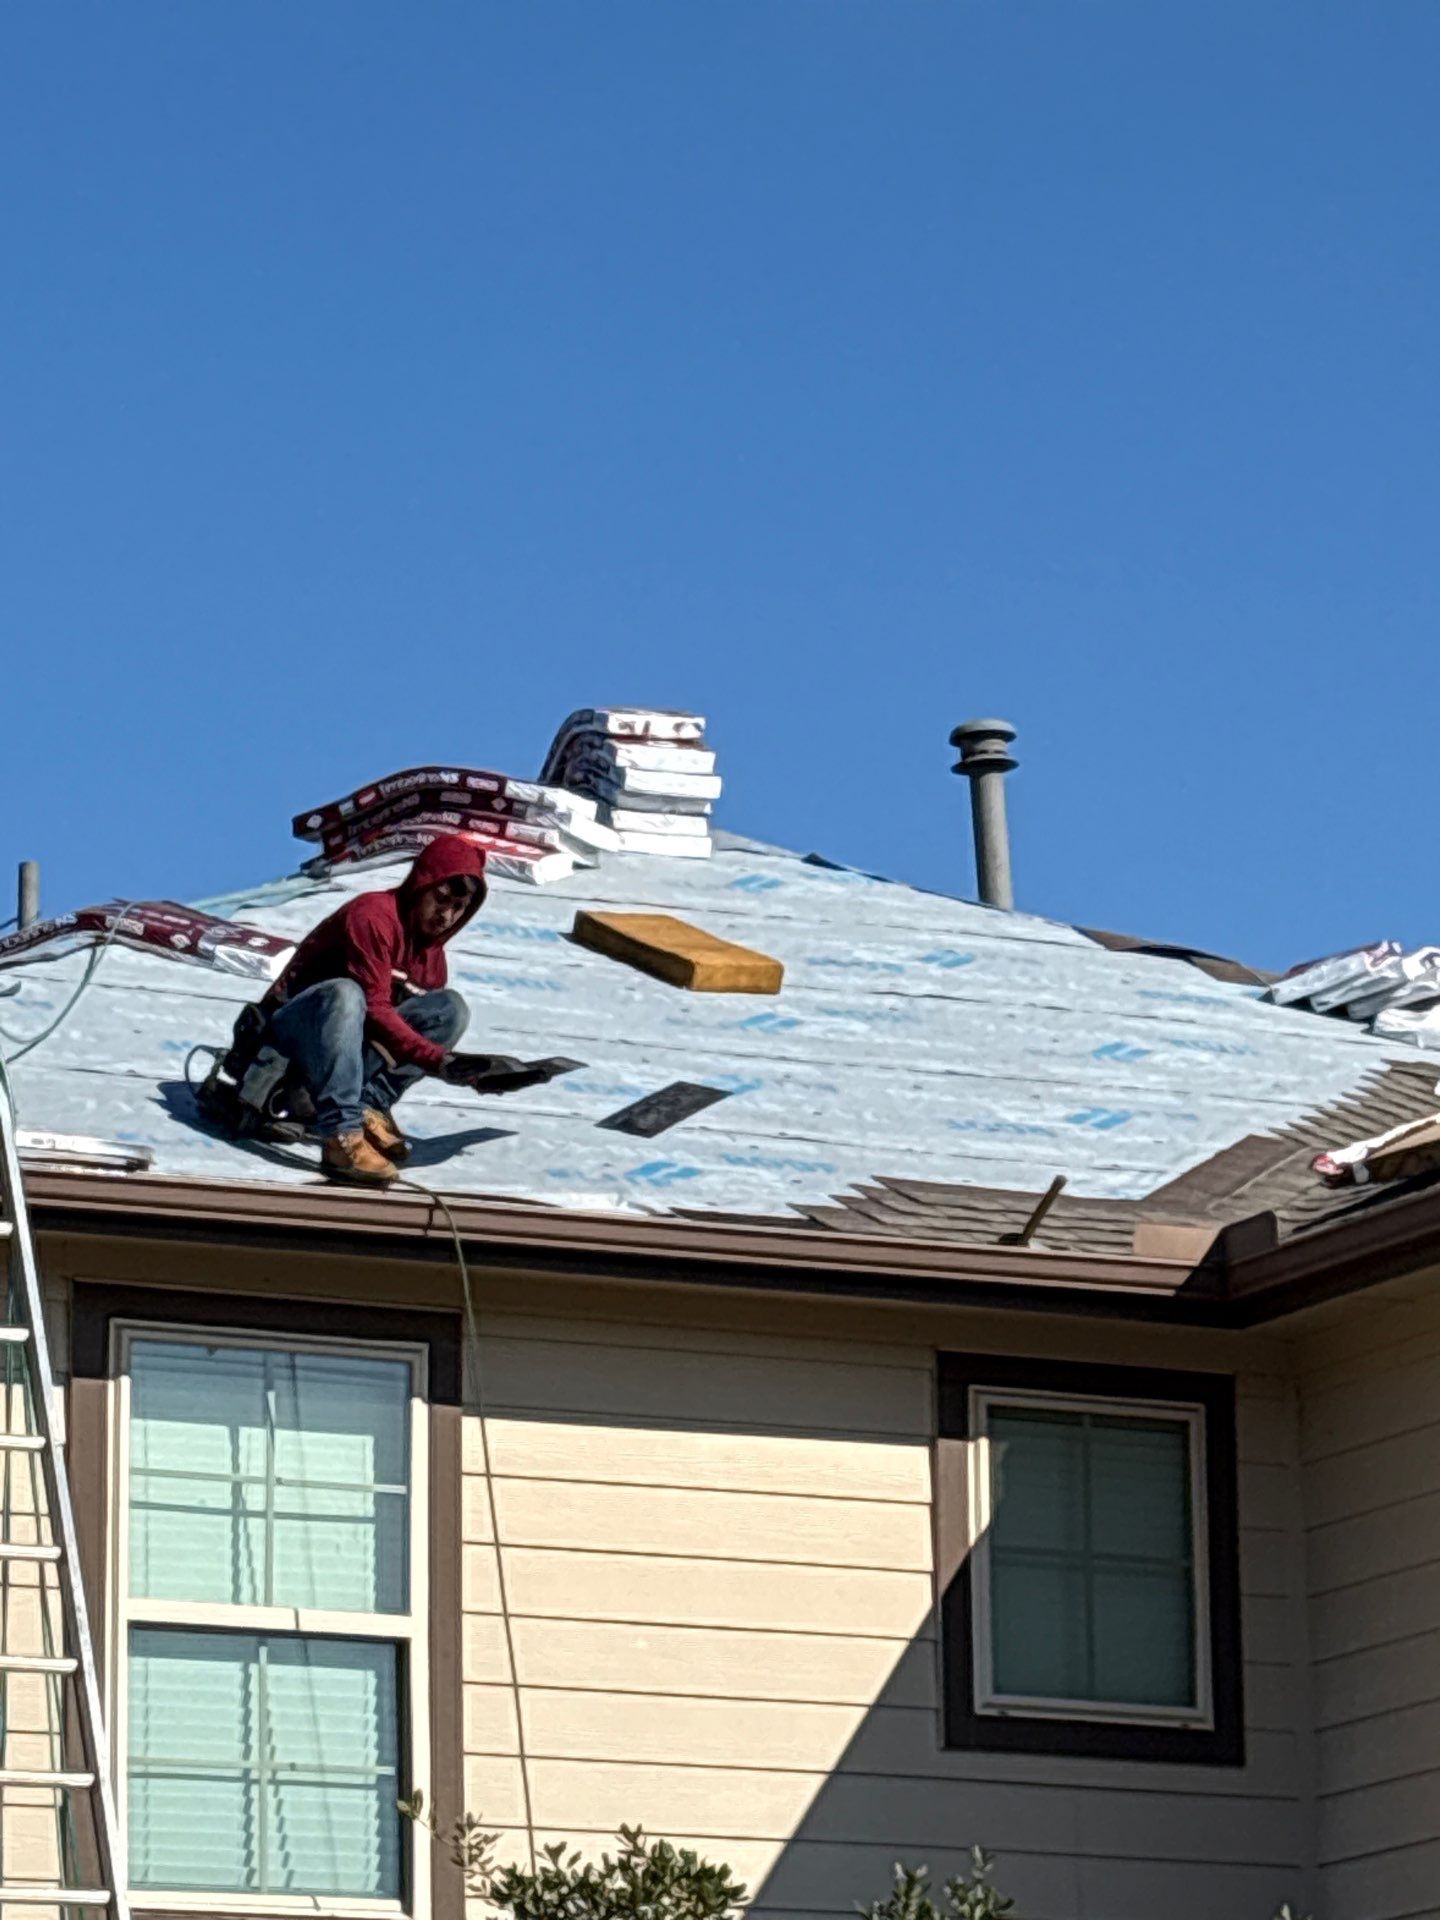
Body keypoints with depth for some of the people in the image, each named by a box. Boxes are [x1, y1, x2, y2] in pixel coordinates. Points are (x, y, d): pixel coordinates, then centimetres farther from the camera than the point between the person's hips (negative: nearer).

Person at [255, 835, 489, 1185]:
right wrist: (437, 1058, -33)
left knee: (451, 1007, -9)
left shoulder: (431, 952, 9)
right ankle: (341, 1133, -50)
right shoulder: (373, 916, -18)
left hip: (354, 1039, 7)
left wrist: (463, 1067, -12)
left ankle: (369, 1107, -22)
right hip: (290, 1027, -7)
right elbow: (374, 1008, -26)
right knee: (345, 994, -40)